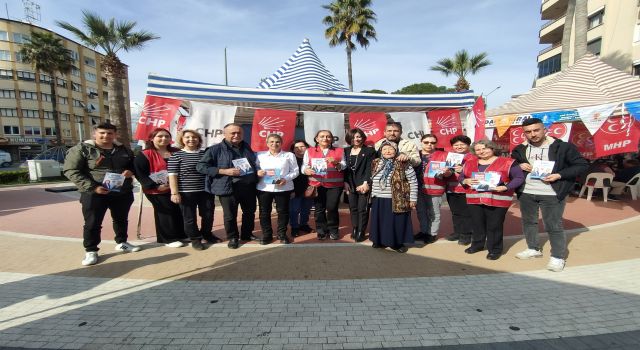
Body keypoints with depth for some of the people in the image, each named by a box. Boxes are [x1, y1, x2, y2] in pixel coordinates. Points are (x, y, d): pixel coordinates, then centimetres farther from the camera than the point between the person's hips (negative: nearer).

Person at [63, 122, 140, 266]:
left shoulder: (123, 149, 8)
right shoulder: (81, 149, -5)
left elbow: (134, 165, 20)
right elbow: (71, 171, -10)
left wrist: (130, 171, -5)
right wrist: (92, 187, -21)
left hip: (123, 193, 4)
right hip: (94, 194, -4)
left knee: (121, 220, 16)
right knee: (92, 223, 2)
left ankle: (121, 243, 33)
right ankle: (90, 251, 16)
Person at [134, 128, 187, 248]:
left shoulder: (176, 152, 10)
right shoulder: (145, 155, -6)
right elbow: (139, 173, -12)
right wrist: (155, 186, -18)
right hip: (158, 191, -5)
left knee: (180, 212, 11)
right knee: (165, 213, 2)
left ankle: (181, 235, 27)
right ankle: (168, 238, 15)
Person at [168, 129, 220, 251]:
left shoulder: (205, 153, 8)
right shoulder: (176, 156, -3)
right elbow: (172, 175, -6)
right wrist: (174, 193, -13)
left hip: (206, 191, 4)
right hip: (186, 192, -3)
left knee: (208, 214, 11)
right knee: (190, 217, 6)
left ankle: (207, 234, 34)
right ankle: (195, 239, 23)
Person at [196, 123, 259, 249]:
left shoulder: (247, 148, 10)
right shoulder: (216, 149, -6)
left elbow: (255, 164, 26)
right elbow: (200, 166, -10)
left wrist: (258, 173, 6)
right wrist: (224, 171, -18)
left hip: (249, 187, 5)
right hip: (228, 188, -4)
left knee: (250, 212, 16)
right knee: (230, 215, 5)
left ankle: (247, 234, 35)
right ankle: (233, 237, 26)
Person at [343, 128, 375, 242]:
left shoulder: (369, 151, 1)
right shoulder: (346, 151, 12)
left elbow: (370, 168, -7)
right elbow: (344, 168, 10)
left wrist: (366, 182, -16)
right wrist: (345, 182, -1)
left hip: (363, 184, -3)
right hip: (350, 184, 4)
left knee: (362, 209, -1)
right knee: (353, 208, 8)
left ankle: (361, 232, 8)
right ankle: (354, 230, 19)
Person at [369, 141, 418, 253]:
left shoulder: (403, 165, -9)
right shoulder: (376, 164, 6)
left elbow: (413, 182, -6)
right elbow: (372, 181, 16)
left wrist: (412, 199, -6)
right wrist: (372, 195, 16)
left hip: (397, 201, -4)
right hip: (379, 201, 4)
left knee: (397, 223, 5)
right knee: (380, 222, 13)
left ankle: (398, 243, 22)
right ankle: (380, 241, 30)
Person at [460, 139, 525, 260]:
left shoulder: (507, 162, -4)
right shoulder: (469, 163, 9)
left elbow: (519, 178, -5)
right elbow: (461, 177, 15)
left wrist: (505, 187, -18)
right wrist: (466, 181, -7)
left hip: (497, 200, -4)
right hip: (474, 199, 4)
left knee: (494, 226, 3)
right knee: (477, 224, 14)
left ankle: (495, 249, 19)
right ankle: (477, 244, 32)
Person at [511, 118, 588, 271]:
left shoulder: (563, 147, -8)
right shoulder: (520, 149, 4)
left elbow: (582, 165, -5)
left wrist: (559, 175, -17)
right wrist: (519, 166, -5)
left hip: (552, 194, -5)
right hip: (526, 193, 5)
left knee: (553, 226, 1)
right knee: (528, 222, 16)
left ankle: (558, 257, 17)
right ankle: (533, 249, 35)